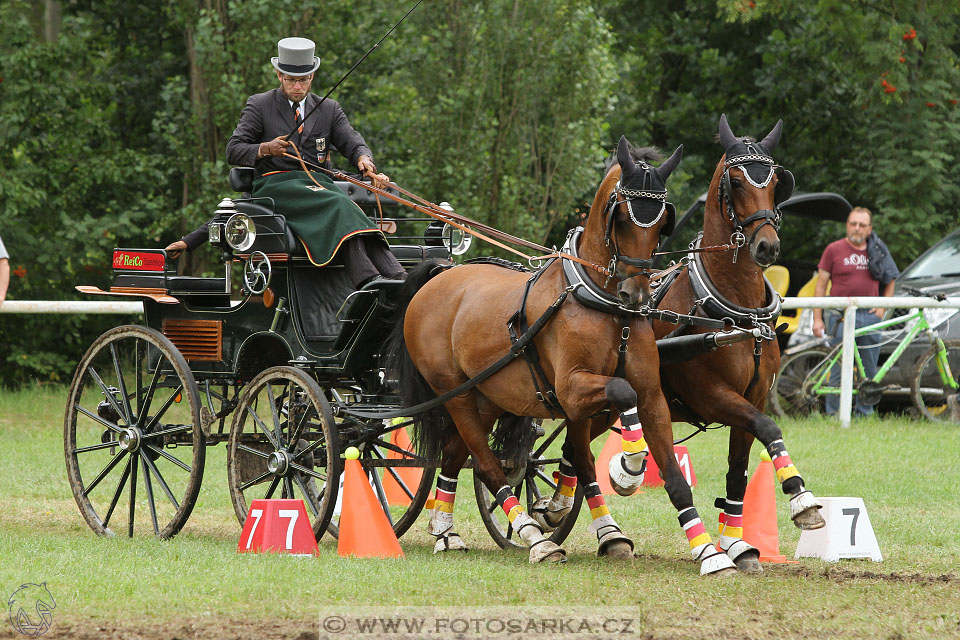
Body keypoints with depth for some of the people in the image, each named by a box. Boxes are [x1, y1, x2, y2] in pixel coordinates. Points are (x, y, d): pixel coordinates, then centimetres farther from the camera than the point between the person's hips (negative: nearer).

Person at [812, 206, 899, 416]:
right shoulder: (834, 250, 4)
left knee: (869, 371, 5)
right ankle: (834, 415, 2)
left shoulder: (877, 252, 11)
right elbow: (821, 284, 4)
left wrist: (882, 307, 7)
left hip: (870, 317, 3)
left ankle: (864, 413, 14)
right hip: (841, 318, -3)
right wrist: (817, 318, -1)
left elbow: (890, 282, 22)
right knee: (839, 370, -4)